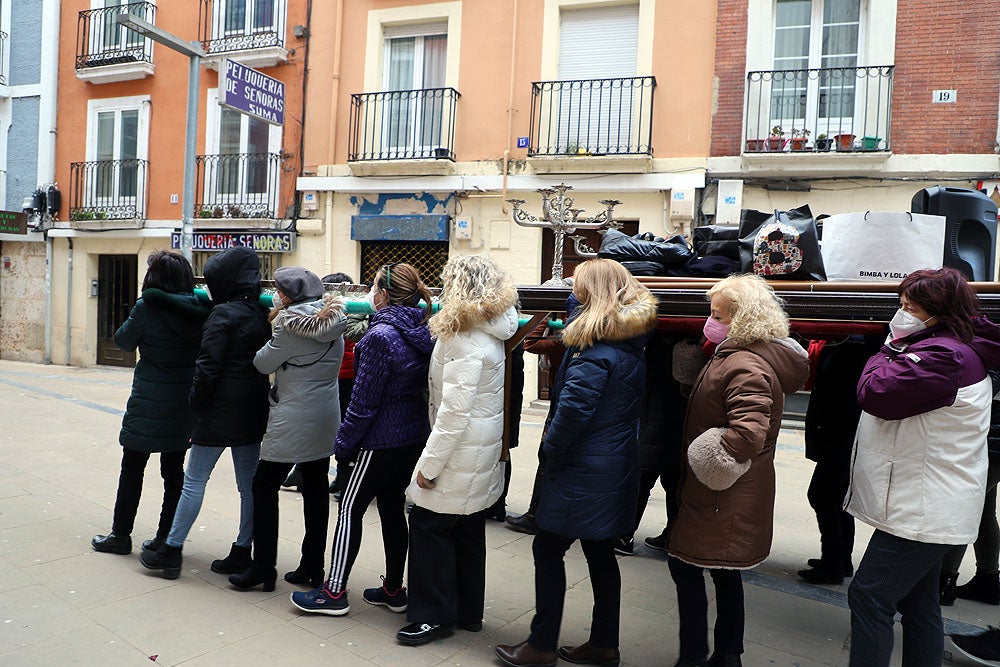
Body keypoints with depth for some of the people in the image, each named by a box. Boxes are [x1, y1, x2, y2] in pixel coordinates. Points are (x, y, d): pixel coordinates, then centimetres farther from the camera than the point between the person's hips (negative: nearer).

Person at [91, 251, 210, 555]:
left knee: (132, 469, 11)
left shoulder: (147, 308, -14)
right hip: (185, 405, 4)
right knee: (174, 471, 12)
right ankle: (167, 538, 19)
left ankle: (121, 535, 22)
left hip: (149, 404, -4)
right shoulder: (199, 309, -3)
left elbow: (123, 341, 1)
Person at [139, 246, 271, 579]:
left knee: (194, 479, 5)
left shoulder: (223, 314, -13)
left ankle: (171, 550, 16)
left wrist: (195, 401, -5)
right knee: (249, 483, 9)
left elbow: (208, 366, -15)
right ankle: (242, 552, 18)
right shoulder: (260, 314, 8)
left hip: (219, 412, -7)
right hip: (252, 411, 7)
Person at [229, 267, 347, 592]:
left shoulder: (290, 322, -15)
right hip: (326, 420, 7)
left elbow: (263, 363, -8)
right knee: (316, 489, 11)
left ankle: (263, 567, 10)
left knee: (264, 486, 6)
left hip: (292, 422, -7)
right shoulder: (334, 320, 6)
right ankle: (313, 568, 19)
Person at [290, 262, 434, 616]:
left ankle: (334, 592, 16)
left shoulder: (380, 337, -20)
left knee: (350, 509, 6)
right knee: (392, 508, 17)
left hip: (382, 441, -8)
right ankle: (394, 590, 27)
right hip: (414, 437, 8)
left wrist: (344, 443, -6)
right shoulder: (423, 332, 3)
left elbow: (363, 402, -18)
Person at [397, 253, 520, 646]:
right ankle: (468, 611, 31)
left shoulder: (466, 342, -21)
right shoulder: (490, 333, 8)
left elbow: (454, 412, -24)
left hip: (460, 455, -9)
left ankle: (434, 617, 16)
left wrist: (428, 465, -18)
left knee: (430, 525, 3)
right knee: (468, 531, 17)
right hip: (483, 455, 9)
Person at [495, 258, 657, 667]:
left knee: (548, 550, 3)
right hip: (617, 467, 9)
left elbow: (573, 410, -24)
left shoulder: (595, 350, -19)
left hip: (583, 472, -9)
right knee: (601, 554, 16)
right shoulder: (632, 346, 9)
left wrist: (551, 450, -12)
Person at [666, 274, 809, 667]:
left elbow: (748, 434, -33)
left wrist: (709, 459, -21)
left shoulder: (746, 367, -24)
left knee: (684, 565, 1)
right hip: (732, 494, 11)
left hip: (721, 496, -11)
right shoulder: (734, 355, 10)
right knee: (724, 574, 20)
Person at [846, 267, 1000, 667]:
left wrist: (890, 349, -9)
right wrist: (896, 350, 2)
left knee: (869, 596, -6)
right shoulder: (958, 350, 14)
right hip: (929, 509, 11)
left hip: (923, 510, -11)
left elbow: (874, 393, -25)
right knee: (919, 604, 19)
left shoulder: (943, 355, -21)